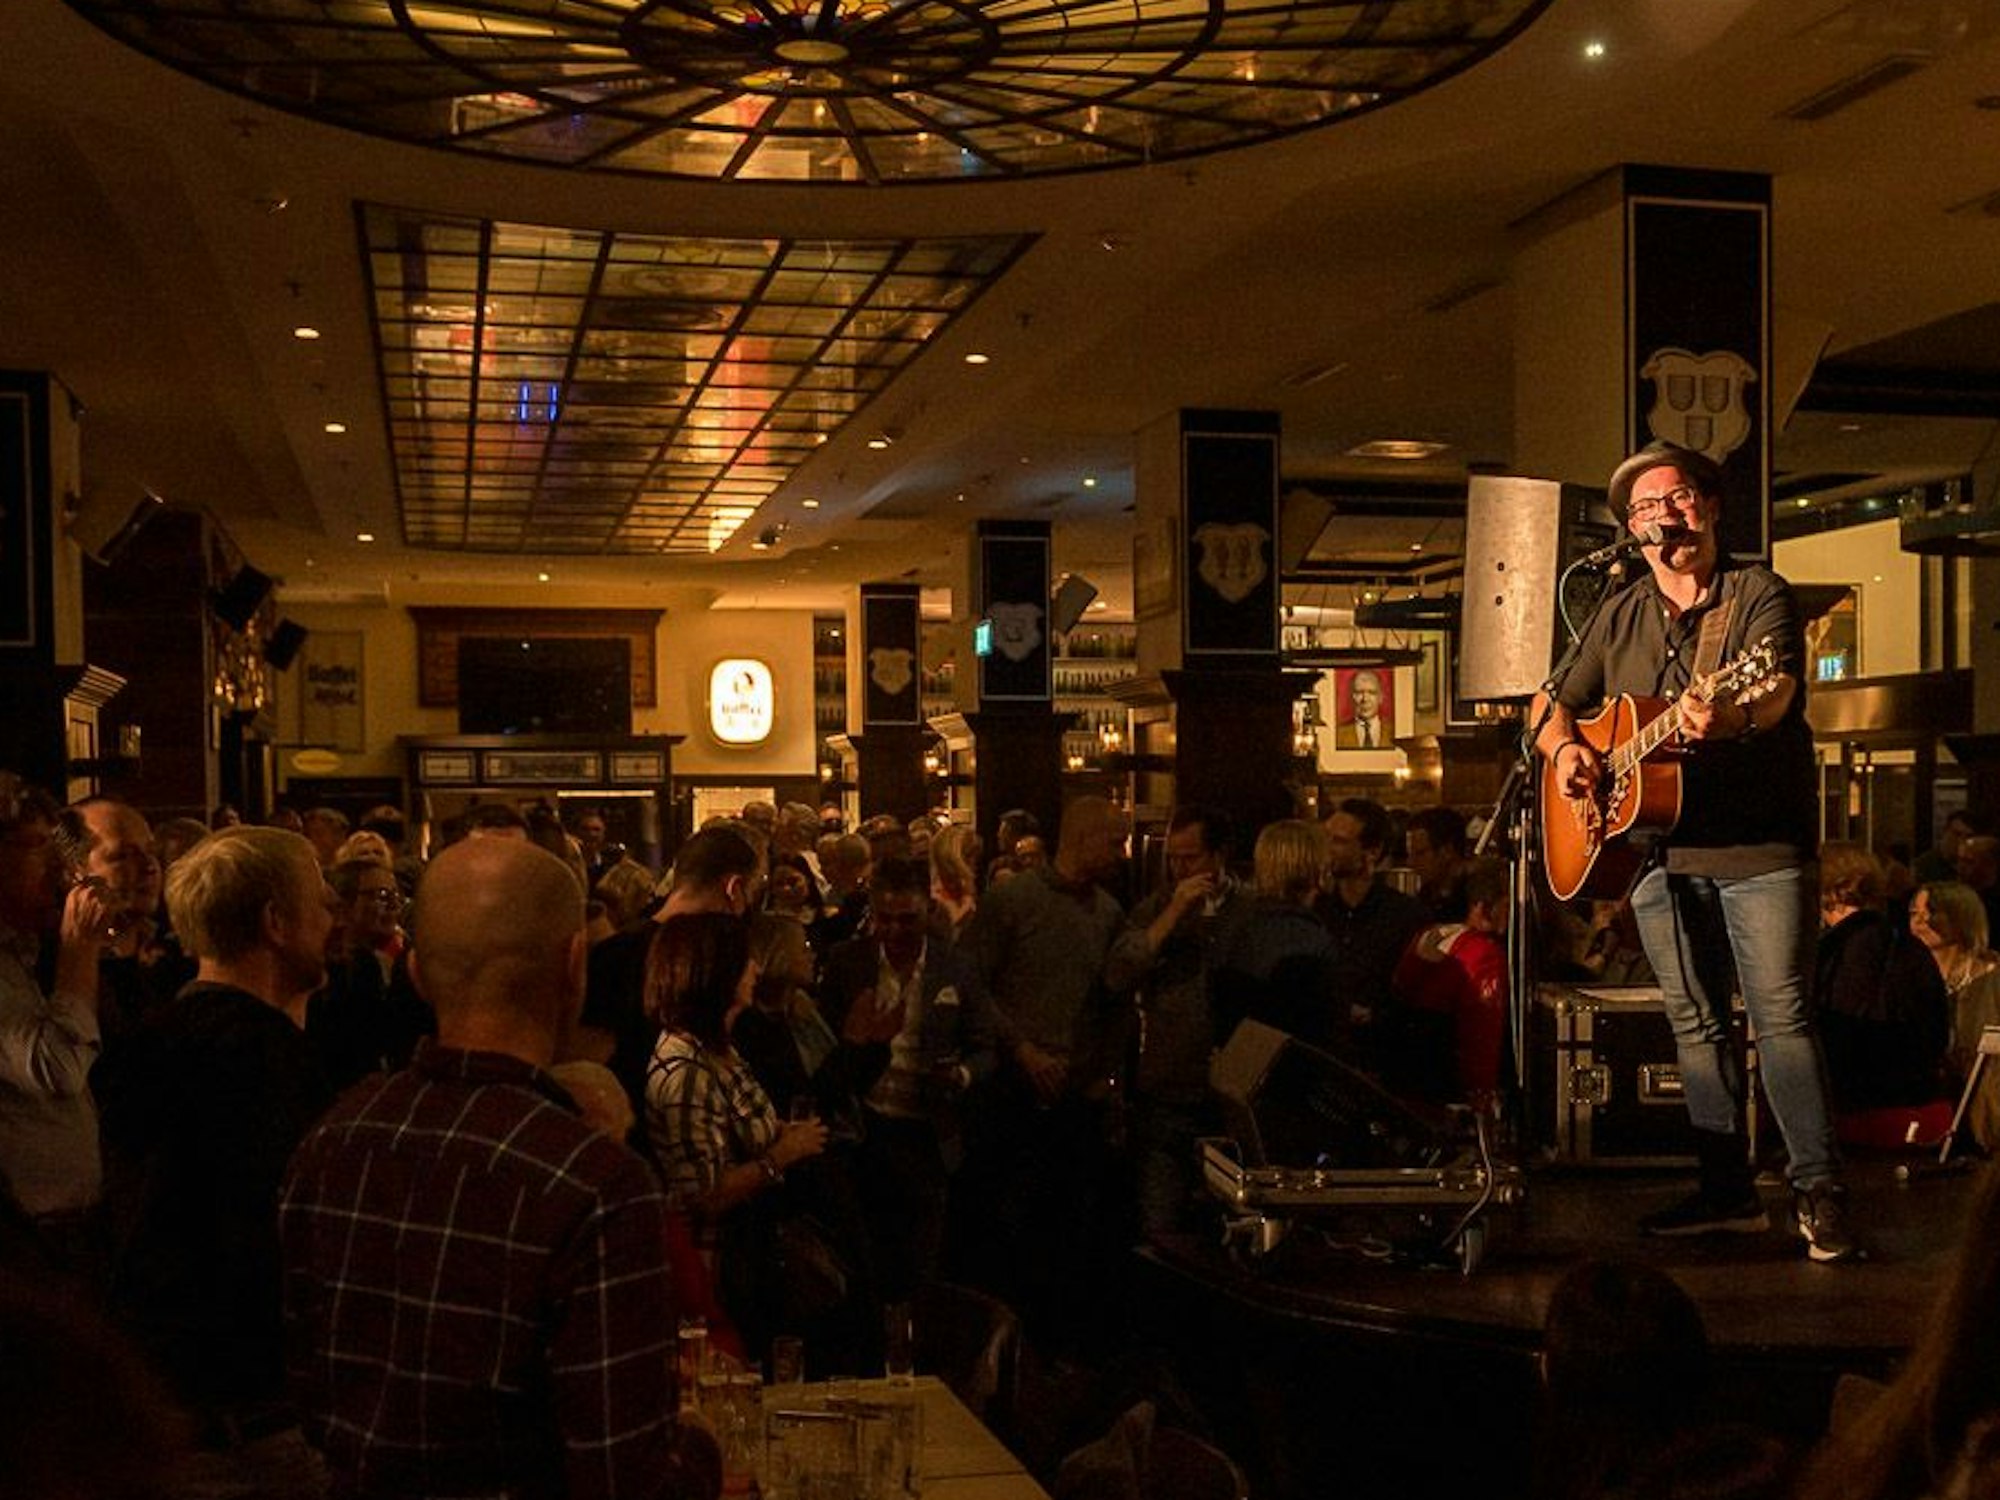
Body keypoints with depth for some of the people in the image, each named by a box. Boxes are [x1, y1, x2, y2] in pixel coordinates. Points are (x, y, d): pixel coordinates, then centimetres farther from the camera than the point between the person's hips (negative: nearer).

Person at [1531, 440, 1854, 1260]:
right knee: (1696, 1023, 9)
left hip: (1759, 844, -5)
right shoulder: (1619, 617, 13)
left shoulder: (1760, 594, -2)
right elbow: (1553, 703, 19)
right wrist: (1565, 747, -5)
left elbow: (1778, 687, -20)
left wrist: (1736, 717, -43)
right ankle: (1729, 1191, 17)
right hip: (1656, 850, 5)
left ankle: (1820, 1193, -1)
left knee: (1782, 1014, -8)